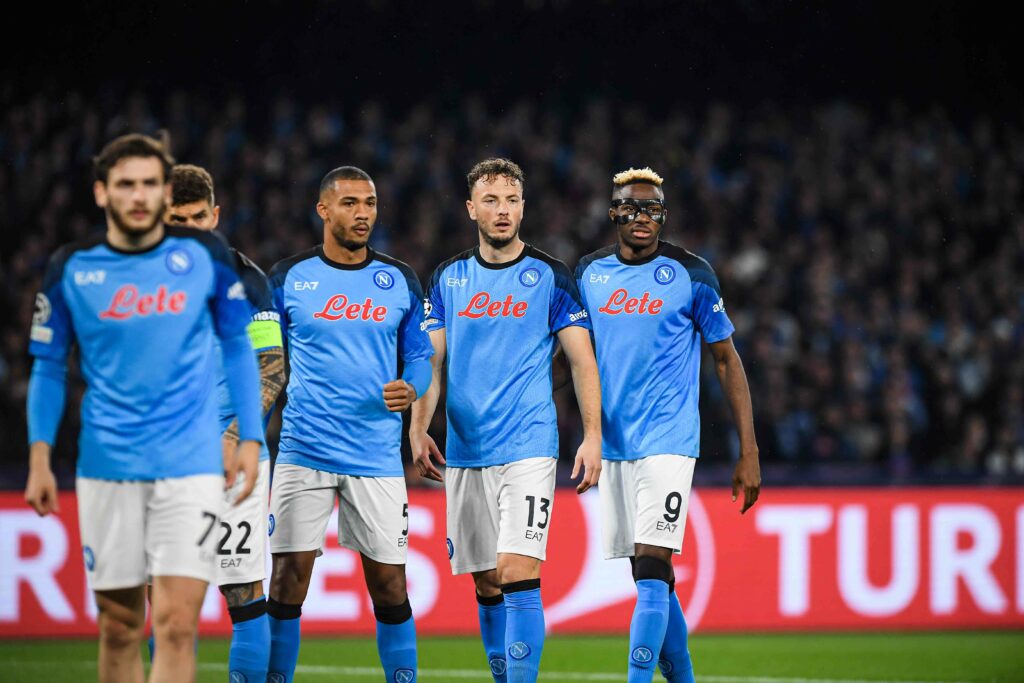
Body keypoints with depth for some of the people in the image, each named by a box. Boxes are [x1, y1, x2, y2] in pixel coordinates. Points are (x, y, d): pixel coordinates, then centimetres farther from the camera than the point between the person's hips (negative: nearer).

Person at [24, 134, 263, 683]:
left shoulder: (204, 255, 1)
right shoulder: (70, 269, 2)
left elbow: (237, 348, 10)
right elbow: (48, 369, 10)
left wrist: (250, 438, 3)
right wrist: (39, 459, 2)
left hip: (191, 467, -1)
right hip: (106, 468, 1)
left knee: (176, 623, -12)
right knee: (119, 626, 6)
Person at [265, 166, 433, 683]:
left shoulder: (400, 281, 7)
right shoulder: (288, 278, 3)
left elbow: (420, 355, 13)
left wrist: (411, 389, -9)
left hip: (377, 459, 1)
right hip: (304, 453, -1)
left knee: (389, 584, 1)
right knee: (288, 578, -5)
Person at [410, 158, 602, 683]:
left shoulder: (550, 277, 1)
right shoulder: (448, 278, 11)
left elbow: (582, 361, 1)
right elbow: (432, 360, 13)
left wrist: (592, 435, -7)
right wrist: (418, 428, 1)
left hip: (527, 448, -4)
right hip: (464, 452, 4)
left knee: (517, 574, -15)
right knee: (486, 583, 7)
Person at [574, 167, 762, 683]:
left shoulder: (689, 275, -2)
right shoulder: (589, 273, 8)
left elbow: (727, 359, 2)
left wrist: (748, 453, -2)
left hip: (668, 441, -4)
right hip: (612, 443, 4)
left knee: (651, 568, -15)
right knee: (650, 580, 9)